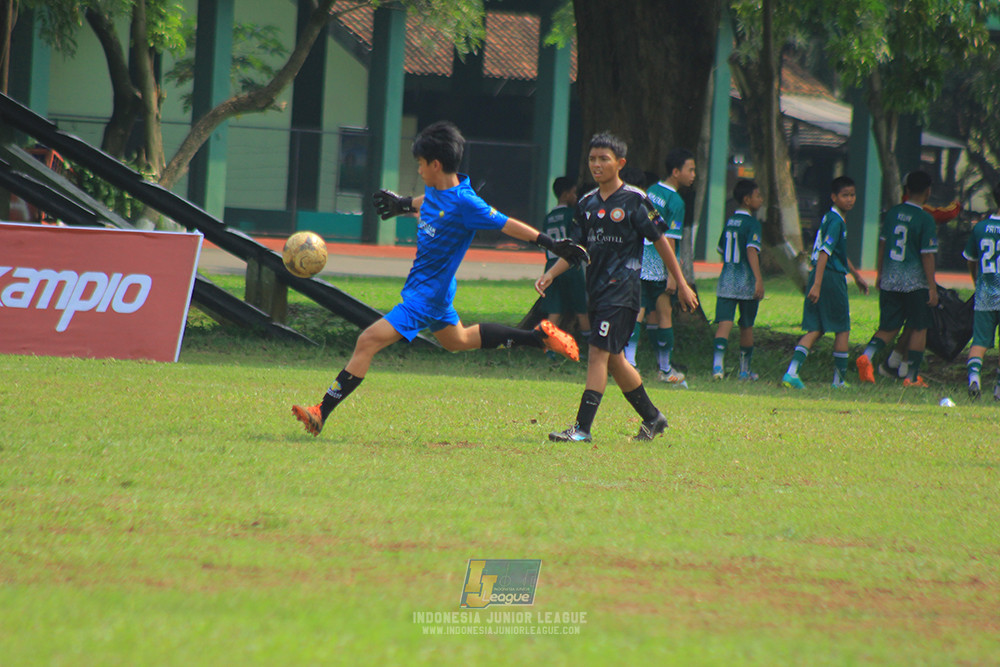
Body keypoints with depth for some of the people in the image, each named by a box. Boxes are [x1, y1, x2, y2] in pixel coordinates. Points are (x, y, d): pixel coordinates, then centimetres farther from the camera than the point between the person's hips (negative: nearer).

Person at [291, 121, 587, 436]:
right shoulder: (435, 189, -1)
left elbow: (506, 224, -18)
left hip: (426, 295, -10)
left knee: (369, 341, -17)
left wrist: (551, 244, -16)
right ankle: (540, 335, 37)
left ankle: (321, 413, -19)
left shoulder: (464, 203, -24)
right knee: (457, 340, 31)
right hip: (424, 288, 10)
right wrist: (403, 204, 38)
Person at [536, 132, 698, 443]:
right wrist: (551, 274, 4)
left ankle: (583, 427, -19)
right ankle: (652, 417, 28)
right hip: (597, 289, 7)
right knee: (614, 359, 12)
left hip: (622, 289, -7)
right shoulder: (587, 203, 12)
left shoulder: (634, 200, -7)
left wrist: (681, 284, 1)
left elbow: (660, 241, -2)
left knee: (599, 352, -15)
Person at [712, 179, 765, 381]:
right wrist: (759, 279, -26)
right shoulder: (752, 223, -9)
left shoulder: (729, 222, 11)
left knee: (724, 323, -6)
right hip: (746, 282, -4)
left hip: (726, 281, 4)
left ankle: (718, 362, -28)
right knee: (746, 327, 12)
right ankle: (745, 370, 23)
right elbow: (752, 250, -21)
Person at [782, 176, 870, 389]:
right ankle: (840, 379, 12)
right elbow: (824, 253, -22)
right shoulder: (835, 222, -14)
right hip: (831, 278, -9)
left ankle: (792, 372, -8)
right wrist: (817, 285, -27)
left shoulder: (829, 218, 18)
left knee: (816, 329, 6)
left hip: (819, 276, 9)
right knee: (842, 330, 5)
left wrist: (856, 275, 40)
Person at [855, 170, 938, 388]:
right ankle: (912, 377, 10)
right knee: (918, 328, 8)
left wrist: (880, 274, 24)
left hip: (889, 280, 5)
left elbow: (882, 244, 13)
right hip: (915, 282, -5)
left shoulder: (892, 213, 4)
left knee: (888, 327, 11)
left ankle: (867, 355, -15)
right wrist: (932, 288, -8)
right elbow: (927, 255, -13)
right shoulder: (925, 219, -12)